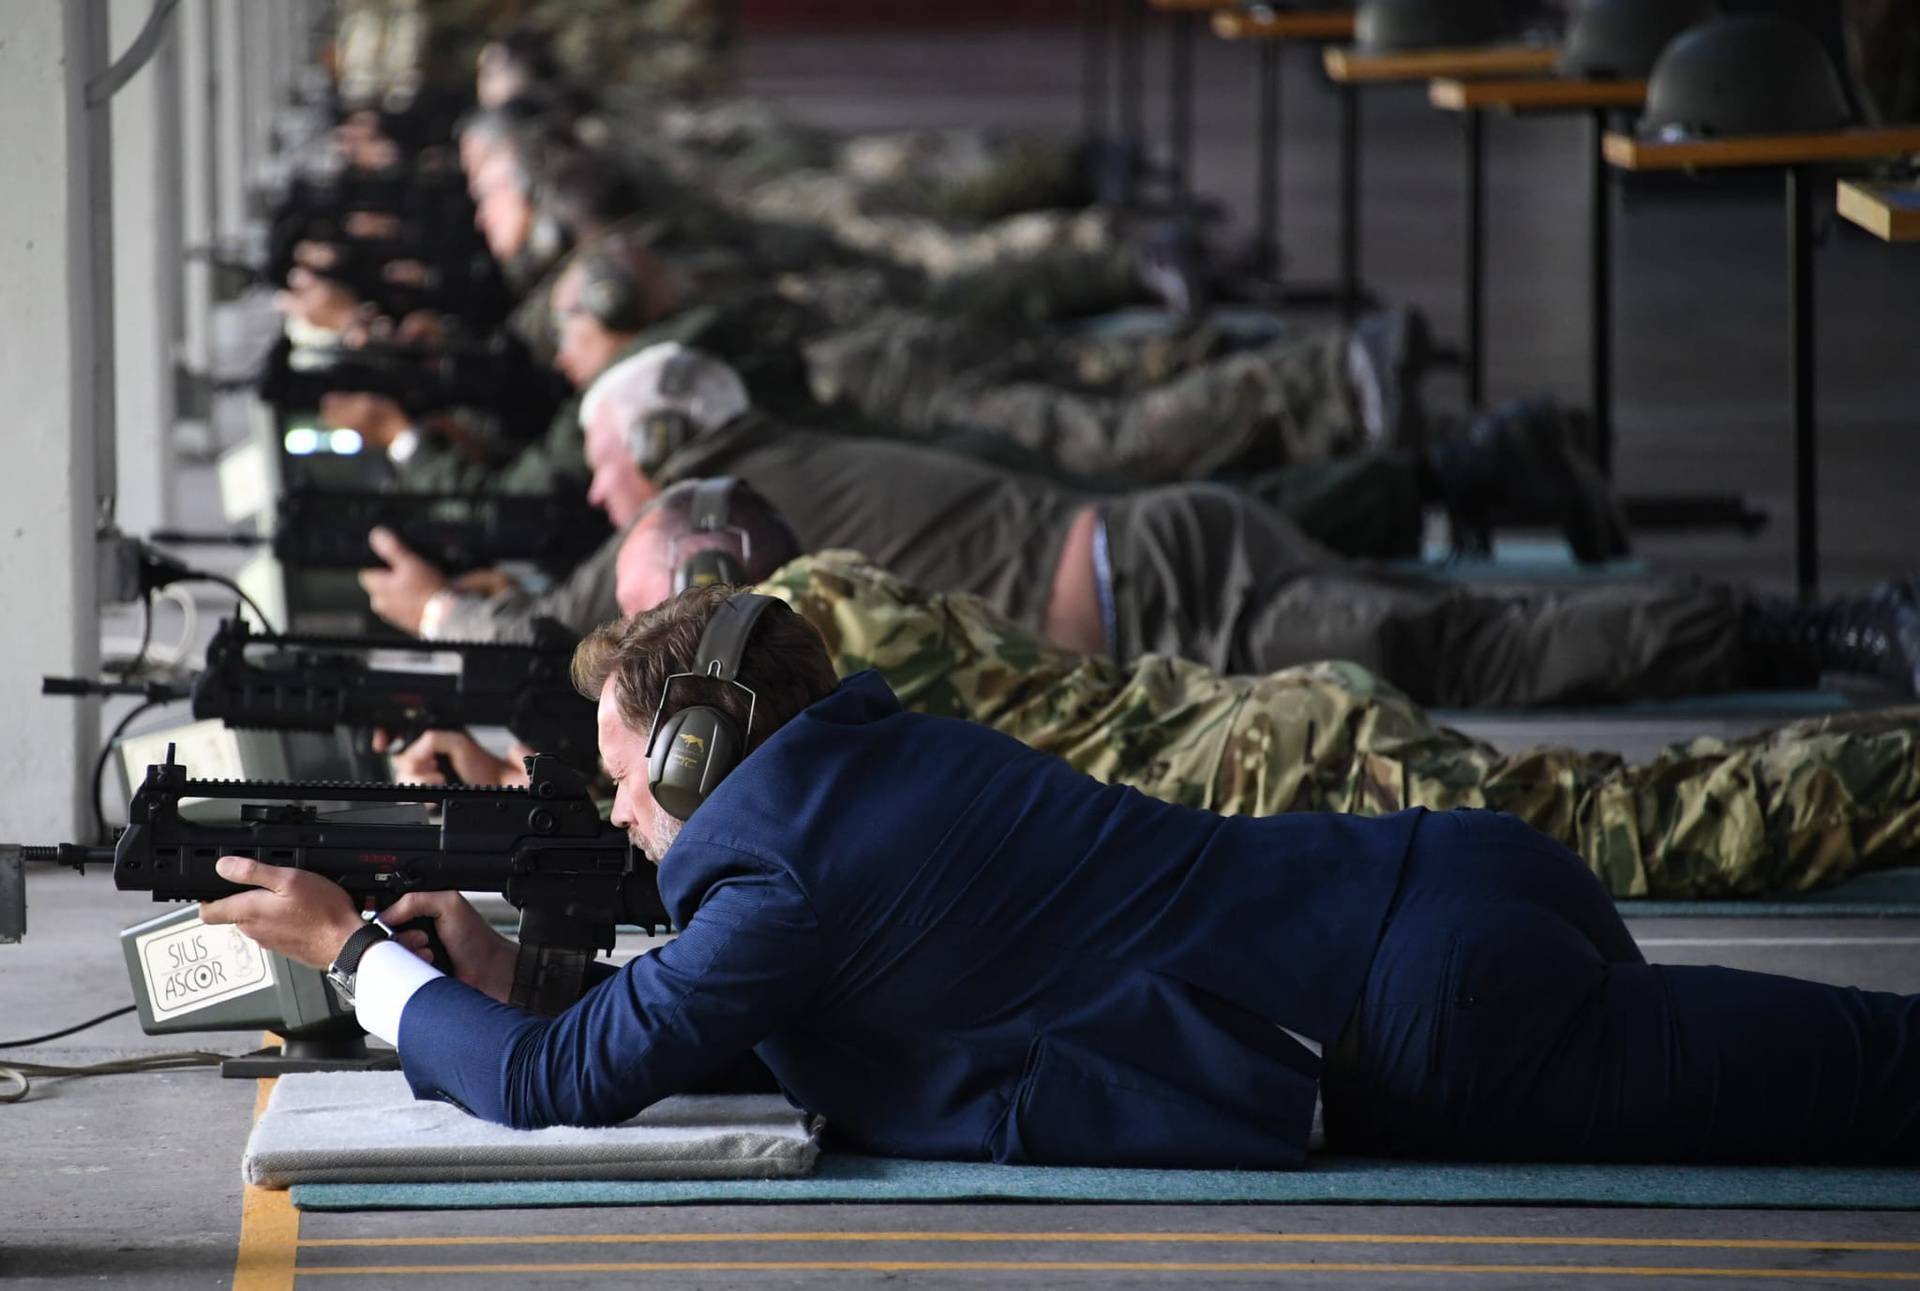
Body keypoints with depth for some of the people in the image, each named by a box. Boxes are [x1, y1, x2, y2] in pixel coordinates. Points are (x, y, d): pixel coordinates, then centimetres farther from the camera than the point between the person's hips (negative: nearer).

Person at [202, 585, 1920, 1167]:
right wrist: (504, 975, 21)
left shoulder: (783, 869, -9)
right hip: (1454, 885, 8)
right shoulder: (877, 758, 18)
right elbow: (696, 1010, 30)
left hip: (1442, 1004, -8)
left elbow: (568, 1083, -7)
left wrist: (361, 954, 6)